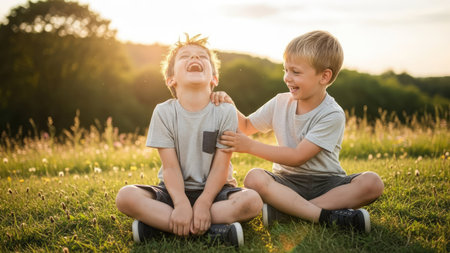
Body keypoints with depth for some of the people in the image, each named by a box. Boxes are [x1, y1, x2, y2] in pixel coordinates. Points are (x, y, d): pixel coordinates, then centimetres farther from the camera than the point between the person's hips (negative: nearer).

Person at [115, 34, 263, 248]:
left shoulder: (225, 111, -8)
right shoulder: (164, 112, -7)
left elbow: (220, 167, -11)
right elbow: (170, 167, -11)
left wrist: (203, 203, -24)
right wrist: (182, 204, -26)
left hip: (213, 190, 0)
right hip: (175, 190, 0)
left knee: (252, 200, -29)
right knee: (125, 197, -25)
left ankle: (157, 224, -25)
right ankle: (213, 229, -28)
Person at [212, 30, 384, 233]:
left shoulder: (333, 115, -13)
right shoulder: (281, 102, 3)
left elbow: (298, 157, -18)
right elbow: (247, 126, 17)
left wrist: (250, 146, -20)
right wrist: (229, 106, -4)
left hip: (326, 182, -2)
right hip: (287, 181, 2)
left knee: (372, 182, -30)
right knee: (254, 178, -29)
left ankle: (282, 210, -36)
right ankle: (327, 215, -32)